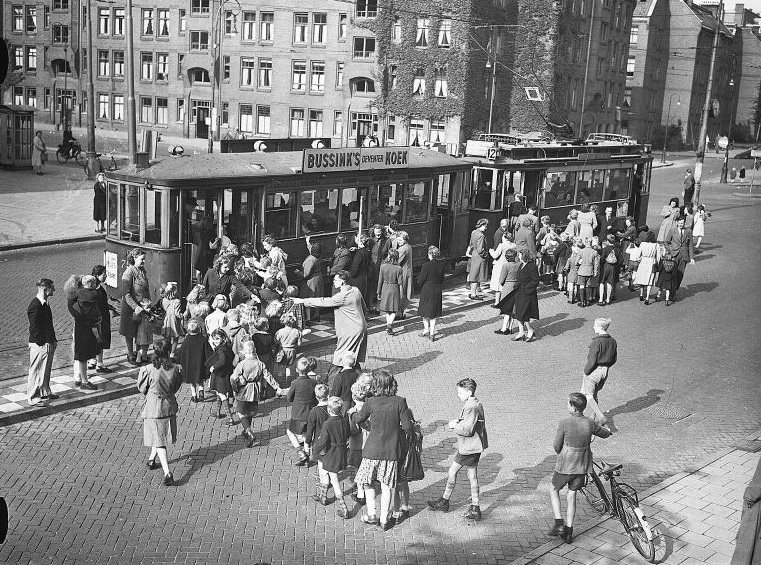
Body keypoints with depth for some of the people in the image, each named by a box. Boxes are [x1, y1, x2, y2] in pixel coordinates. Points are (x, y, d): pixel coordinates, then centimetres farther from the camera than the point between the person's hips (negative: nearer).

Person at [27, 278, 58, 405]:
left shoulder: (45, 303, 10)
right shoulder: (35, 306, -21)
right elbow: (34, 328, -22)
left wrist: (53, 340, 15)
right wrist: (42, 344, -20)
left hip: (48, 343, 10)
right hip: (39, 345, -10)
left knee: (46, 370, 20)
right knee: (37, 372, -1)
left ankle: (45, 393, 33)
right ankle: (33, 398, 7)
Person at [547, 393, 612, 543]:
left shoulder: (564, 423, -18)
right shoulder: (590, 424, -7)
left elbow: (557, 446, -9)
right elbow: (605, 434, 13)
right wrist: (607, 430, 38)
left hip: (565, 465, -4)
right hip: (583, 465, 4)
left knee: (553, 489, 18)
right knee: (571, 495, 16)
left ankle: (558, 524, 9)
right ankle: (569, 531, 19)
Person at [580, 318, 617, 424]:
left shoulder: (596, 342, -23)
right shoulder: (612, 341, 0)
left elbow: (592, 360, -22)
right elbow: (614, 359, 8)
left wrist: (586, 371, -8)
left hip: (594, 371, -8)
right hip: (605, 371, 8)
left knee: (587, 395, 5)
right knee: (594, 393, 23)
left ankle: (601, 417, -5)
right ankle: (597, 416, 28)